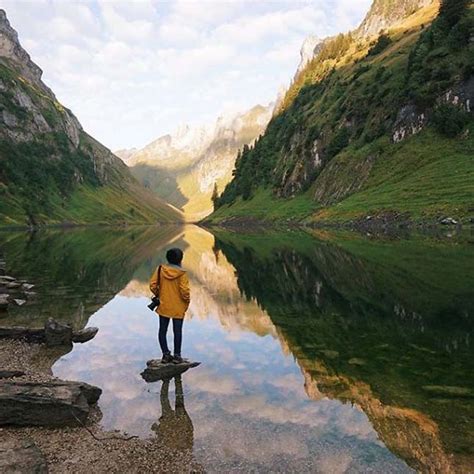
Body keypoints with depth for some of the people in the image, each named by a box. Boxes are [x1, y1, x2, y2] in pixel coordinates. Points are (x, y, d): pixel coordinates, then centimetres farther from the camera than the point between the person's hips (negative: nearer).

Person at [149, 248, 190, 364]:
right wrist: (187, 301, 0)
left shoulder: (160, 269, -6)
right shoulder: (181, 273, -15)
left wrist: (158, 295, 12)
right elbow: (184, 290, -18)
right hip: (178, 308, -2)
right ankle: (177, 355, 15)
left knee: (162, 330, 13)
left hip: (163, 306, 3)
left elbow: (153, 285, -5)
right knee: (177, 331, 8)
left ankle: (166, 354, 17)